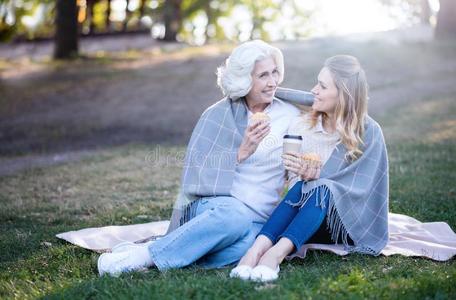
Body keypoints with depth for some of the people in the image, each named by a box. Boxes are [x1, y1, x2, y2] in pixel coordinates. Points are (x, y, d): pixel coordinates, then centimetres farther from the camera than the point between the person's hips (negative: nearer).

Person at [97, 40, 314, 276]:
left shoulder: (291, 117, 8)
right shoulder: (218, 115, 2)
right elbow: (196, 176, -5)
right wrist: (241, 153, -15)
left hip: (259, 223, 2)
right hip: (213, 205, -2)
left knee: (247, 241, -36)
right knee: (234, 215, -39)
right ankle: (143, 255, -29)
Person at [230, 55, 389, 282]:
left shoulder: (368, 133, -6)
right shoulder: (301, 126, 1)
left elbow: (359, 188, -12)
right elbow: (290, 183, -1)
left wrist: (315, 174, -22)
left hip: (350, 224, -2)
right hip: (303, 217, 2)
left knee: (322, 190, -32)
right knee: (302, 186, -30)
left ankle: (277, 253, -49)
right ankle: (257, 248, -47)